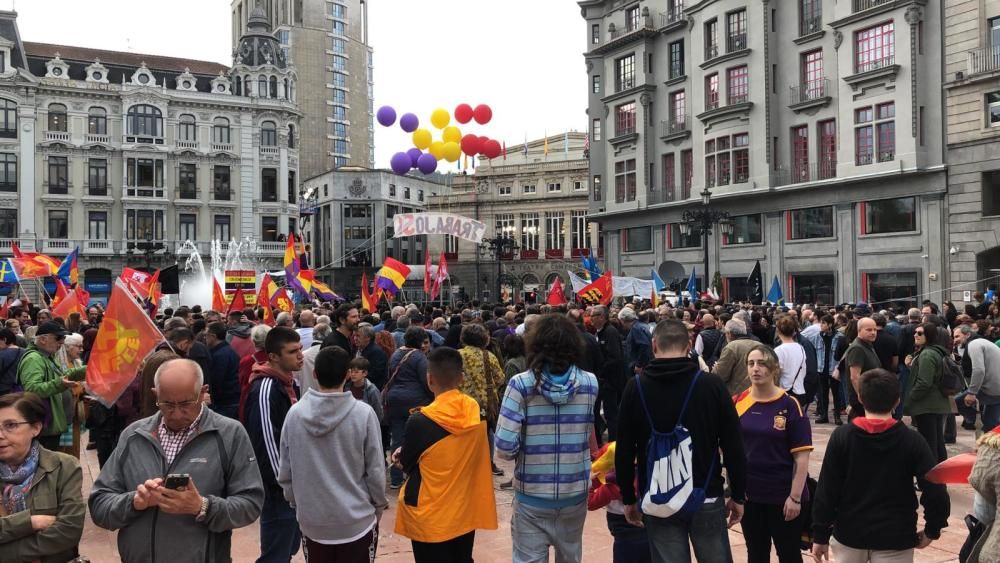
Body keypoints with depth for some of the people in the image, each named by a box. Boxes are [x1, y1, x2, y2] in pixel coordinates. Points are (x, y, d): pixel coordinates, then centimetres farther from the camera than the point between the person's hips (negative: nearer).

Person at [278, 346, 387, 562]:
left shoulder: (295, 413, -9)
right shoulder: (363, 414, -16)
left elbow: (285, 471, 0)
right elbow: (375, 470, -9)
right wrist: (379, 506, 8)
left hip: (312, 521, 2)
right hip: (357, 521, -2)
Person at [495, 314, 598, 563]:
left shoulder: (521, 385, -13)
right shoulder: (590, 383, -5)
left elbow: (505, 448, -16)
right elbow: (591, 433, 7)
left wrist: (525, 449, 3)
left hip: (532, 495, -3)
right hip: (575, 492, 3)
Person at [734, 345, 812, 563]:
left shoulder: (789, 405, -11)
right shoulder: (737, 403, -2)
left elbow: (801, 457, -10)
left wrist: (795, 497, -12)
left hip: (782, 494, -3)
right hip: (748, 493, 3)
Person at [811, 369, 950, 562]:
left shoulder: (841, 437, -7)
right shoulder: (911, 440, -9)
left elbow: (826, 491, -8)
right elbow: (935, 492, -12)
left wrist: (820, 535, -1)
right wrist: (932, 530, 4)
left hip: (850, 533, 1)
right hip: (895, 537, -1)